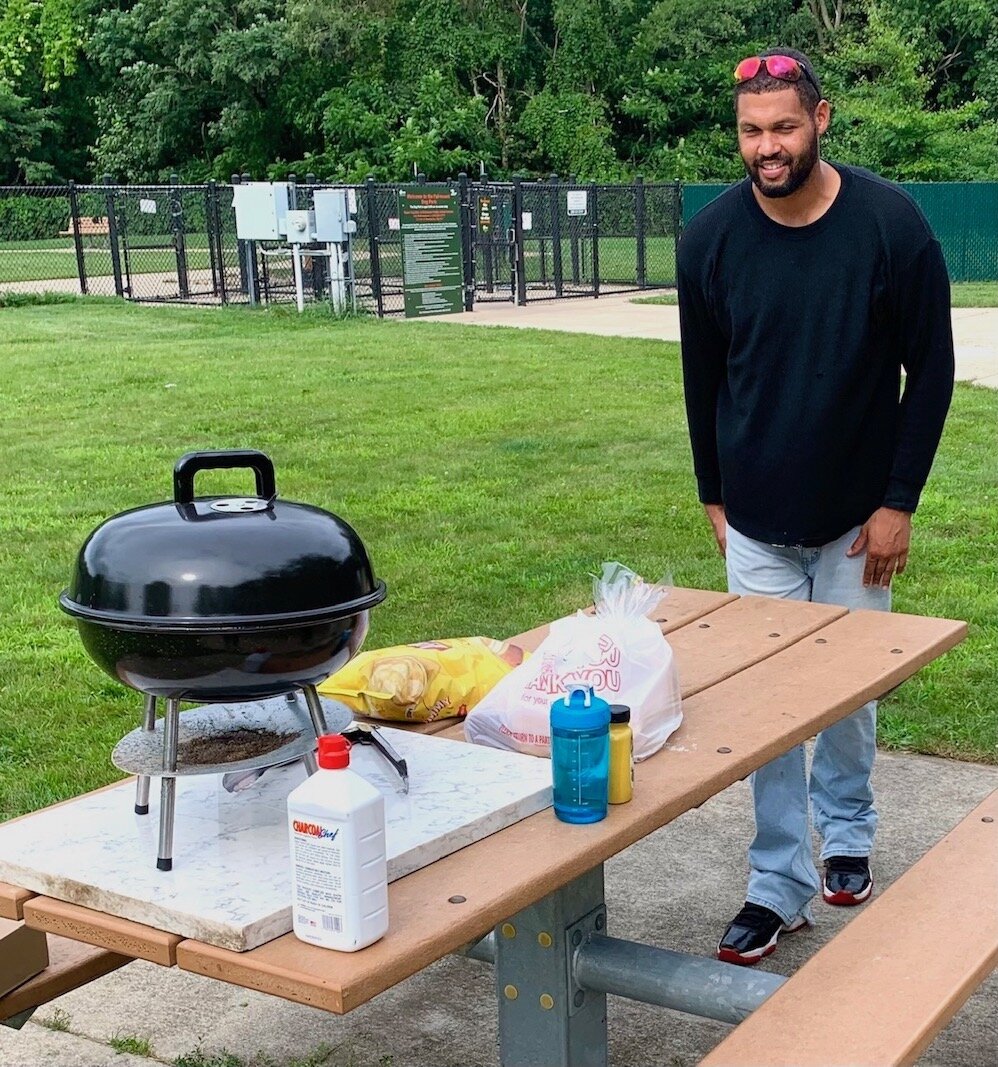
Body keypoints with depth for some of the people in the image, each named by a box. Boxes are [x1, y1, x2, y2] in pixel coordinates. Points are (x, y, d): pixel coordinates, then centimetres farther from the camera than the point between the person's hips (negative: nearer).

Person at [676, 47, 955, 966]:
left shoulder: (891, 225, -13)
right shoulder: (712, 238, -8)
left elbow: (931, 368, -5)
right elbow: (703, 378, 5)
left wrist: (899, 501, -8)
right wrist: (714, 494, 9)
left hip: (856, 519, -1)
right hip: (756, 523, 1)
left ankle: (847, 835, 37)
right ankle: (780, 884, 15)